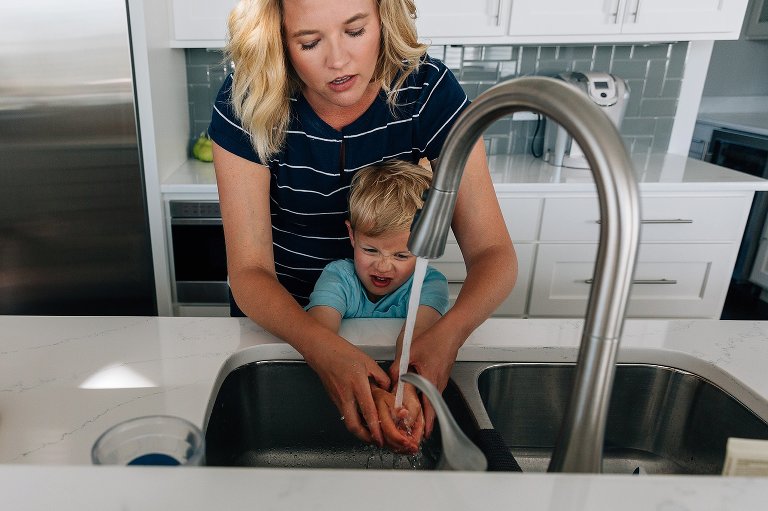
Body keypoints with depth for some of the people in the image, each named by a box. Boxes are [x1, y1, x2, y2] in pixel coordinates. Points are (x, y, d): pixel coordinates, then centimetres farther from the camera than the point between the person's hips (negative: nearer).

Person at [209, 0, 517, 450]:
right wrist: (323, 348, -44)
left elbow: (492, 252, -23)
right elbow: (249, 270, -24)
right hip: (279, 313, 0)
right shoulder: (246, 107, -23)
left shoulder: (428, 92, -22)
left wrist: (449, 333, -44)